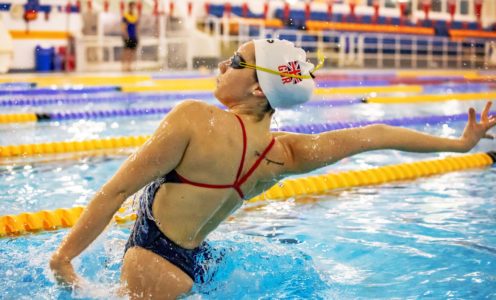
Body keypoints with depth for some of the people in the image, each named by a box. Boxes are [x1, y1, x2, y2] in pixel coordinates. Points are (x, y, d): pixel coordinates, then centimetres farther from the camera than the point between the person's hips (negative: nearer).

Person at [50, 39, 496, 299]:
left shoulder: (195, 118, -21)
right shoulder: (284, 156, -4)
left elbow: (118, 190, -19)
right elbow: (370, 136, 2)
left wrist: (64, 255, -9)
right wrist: (460, 143, 12)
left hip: (153, 261, -7)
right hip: (192, 264, 7)